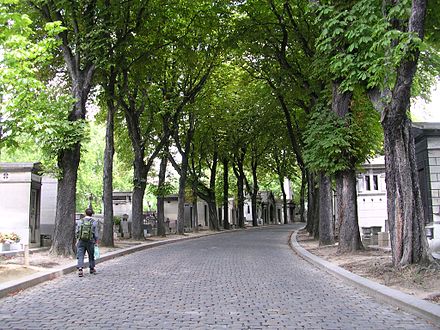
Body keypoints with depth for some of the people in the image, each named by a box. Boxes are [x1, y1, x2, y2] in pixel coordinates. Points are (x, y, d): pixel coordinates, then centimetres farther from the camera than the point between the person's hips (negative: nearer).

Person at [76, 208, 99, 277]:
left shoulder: (80, 221, 1)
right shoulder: (94, 222, -4)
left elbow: (77, 232, 5)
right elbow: (96, 233, -2)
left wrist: (77, 239, 17)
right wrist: (97, 241, 7)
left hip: (81, 241, 1)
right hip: (90, 242, 0)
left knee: (80, 256, 1)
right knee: (91, 256, 15)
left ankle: (80, 269, -14)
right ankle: (92, 268, 27)